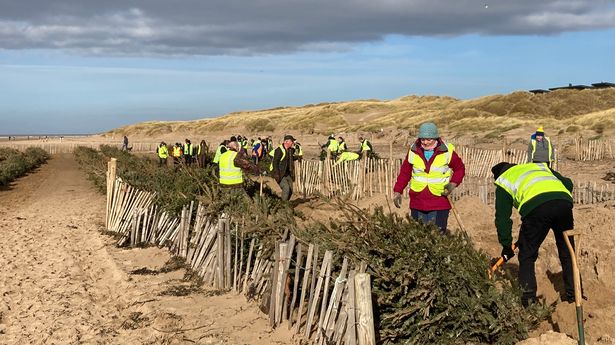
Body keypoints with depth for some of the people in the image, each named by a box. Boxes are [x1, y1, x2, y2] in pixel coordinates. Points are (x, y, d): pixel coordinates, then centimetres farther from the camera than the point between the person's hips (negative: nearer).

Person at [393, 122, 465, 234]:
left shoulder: (447, 151, -5)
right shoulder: (413, 151, 1)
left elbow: (460, 168, 7)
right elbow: (404, 172, 9)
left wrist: (453, 183, -9)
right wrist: (397, 191, 3)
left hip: (440, 204, -2)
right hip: (417, 203, 3)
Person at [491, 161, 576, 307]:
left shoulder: (503, 181, 28)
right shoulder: (540, 166, 40)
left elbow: (502, 217, 22)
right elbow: (567, 183, 28)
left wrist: (506, 245, 28)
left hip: (536, 206, -4)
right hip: (564, 201, 4)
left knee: (527, 255, 13)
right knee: (567, 251, 21)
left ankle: (528, 298, 12)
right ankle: (574, 294, 26)